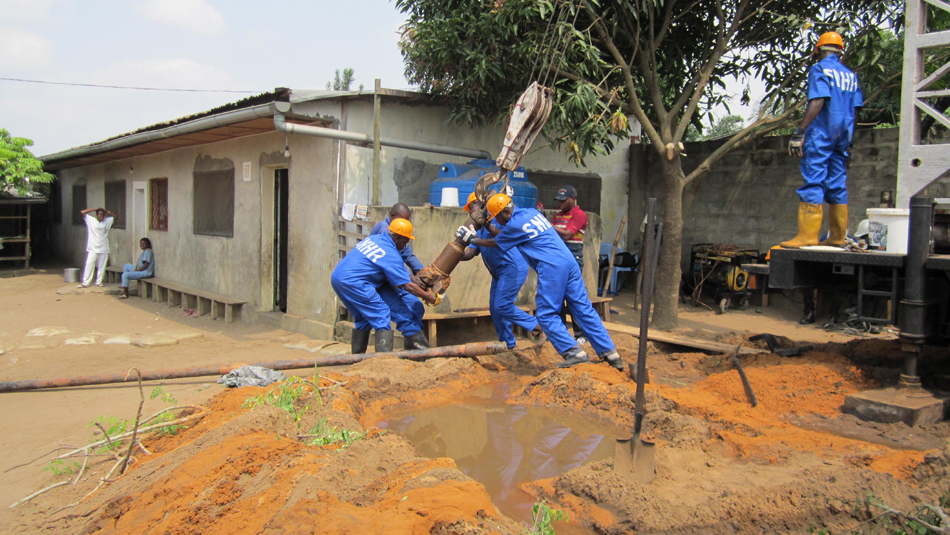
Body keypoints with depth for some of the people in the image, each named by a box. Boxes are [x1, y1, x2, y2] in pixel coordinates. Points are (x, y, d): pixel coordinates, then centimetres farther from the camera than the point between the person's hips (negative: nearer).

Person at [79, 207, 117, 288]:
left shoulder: (107, 221, 8)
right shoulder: (91, 220, 1)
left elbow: (116, 216, 14)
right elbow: (82, 212, -5)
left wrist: (107, 211, 4)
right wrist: (95, 209, -3)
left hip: (103, 249, 2)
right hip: (93, 248, -2)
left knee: (102, 266, 5)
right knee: (89, 265, -5)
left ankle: (99, 282, 15)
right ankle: (85, 283, -3)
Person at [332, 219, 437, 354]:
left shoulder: (373, 238, 14)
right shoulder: (391, 255, -9)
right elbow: (407, 285, -8)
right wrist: (432, 299, 1)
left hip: (337, 277, 9)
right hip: (352, 282, -9)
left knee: (363, 317, 19)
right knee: (381, 313, -6)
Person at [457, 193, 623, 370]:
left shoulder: (515, 224, -5)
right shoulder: (532, 212, 19)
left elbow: (495, 243, 13)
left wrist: (472, 239, 26)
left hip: (551, 268, -8)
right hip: (570, 262, 9)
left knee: (546, 315, 1)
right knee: (584, 309, 8)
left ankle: (575, 353, -7)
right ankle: (610, 354, 8)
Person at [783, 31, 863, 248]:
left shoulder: (819, 69, -3)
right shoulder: (850, 74, 17)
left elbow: (817, 102, -17)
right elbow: (854, 109, 15)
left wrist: (800, 131, -20)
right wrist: (849, 143, 19)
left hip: (821, 134, -7)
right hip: (842, 136, 7)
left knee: (813, 183, -10)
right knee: (837, 184, 8)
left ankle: (808, 235, -15)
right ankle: (838, 237, 10)